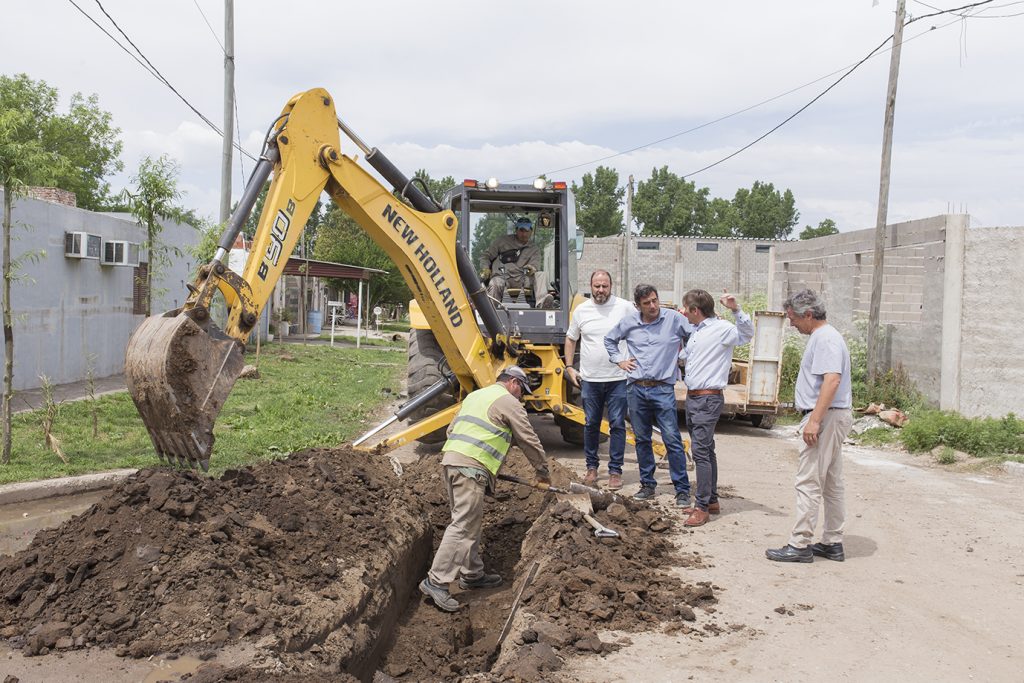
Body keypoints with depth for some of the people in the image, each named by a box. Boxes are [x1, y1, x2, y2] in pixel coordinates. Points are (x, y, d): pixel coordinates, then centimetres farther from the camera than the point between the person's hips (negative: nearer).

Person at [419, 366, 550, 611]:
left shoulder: (475, 395, 26)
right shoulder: (508, 402, 1)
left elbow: (452, 429, 27)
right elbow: (528, 440, 4)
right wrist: (542, 471, 17)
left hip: (451, 459, 10)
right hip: (472, 467, -9)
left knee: (471, 522, 17)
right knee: (463, 526, -10)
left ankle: (472, 574, 24)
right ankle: (436, 581, -13)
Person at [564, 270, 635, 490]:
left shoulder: (625, 307, -4)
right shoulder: (581, 310, 4)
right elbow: (571, 339, 15)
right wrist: (569, 367, 8)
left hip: (618, 379, -2)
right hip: (590, 379, 2)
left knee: (617, 425, 1)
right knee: (591, 424, 11)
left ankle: (615, 470, 10)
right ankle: (591, 466, 24)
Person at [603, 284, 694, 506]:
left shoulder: (674, 319, -4)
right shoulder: (629, 322, 6)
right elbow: (609, 339, 22)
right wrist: (619, 360, 12)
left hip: (663, 389, -4)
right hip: (635, 388, 4)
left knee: (672, 440, -7)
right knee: (641, 439, 11)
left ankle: (682, 490, -1)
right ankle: (647, 485, 23)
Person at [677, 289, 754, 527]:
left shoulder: (721, 329, -12)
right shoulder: (695, 331, 16)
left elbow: (747, 334, -28)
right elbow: (683, 356, 31)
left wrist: (736, 309, -39)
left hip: (708, 400, -10)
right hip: (692, 397, 10)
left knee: (700, 451, -11)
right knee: (706, 450, 15)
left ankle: (702, 507, -8)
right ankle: (711, 500, 25)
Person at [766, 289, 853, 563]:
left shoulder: (825, 339, -15)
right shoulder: (822, 337, 18)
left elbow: (832, 379, -26)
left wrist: (814, 420, -28)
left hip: (826, 417, -11)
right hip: (830, 417, 11)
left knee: (809, 481, -8)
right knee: (831, 482, 14)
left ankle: (800, 545, -5)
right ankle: (832, 543, 20)